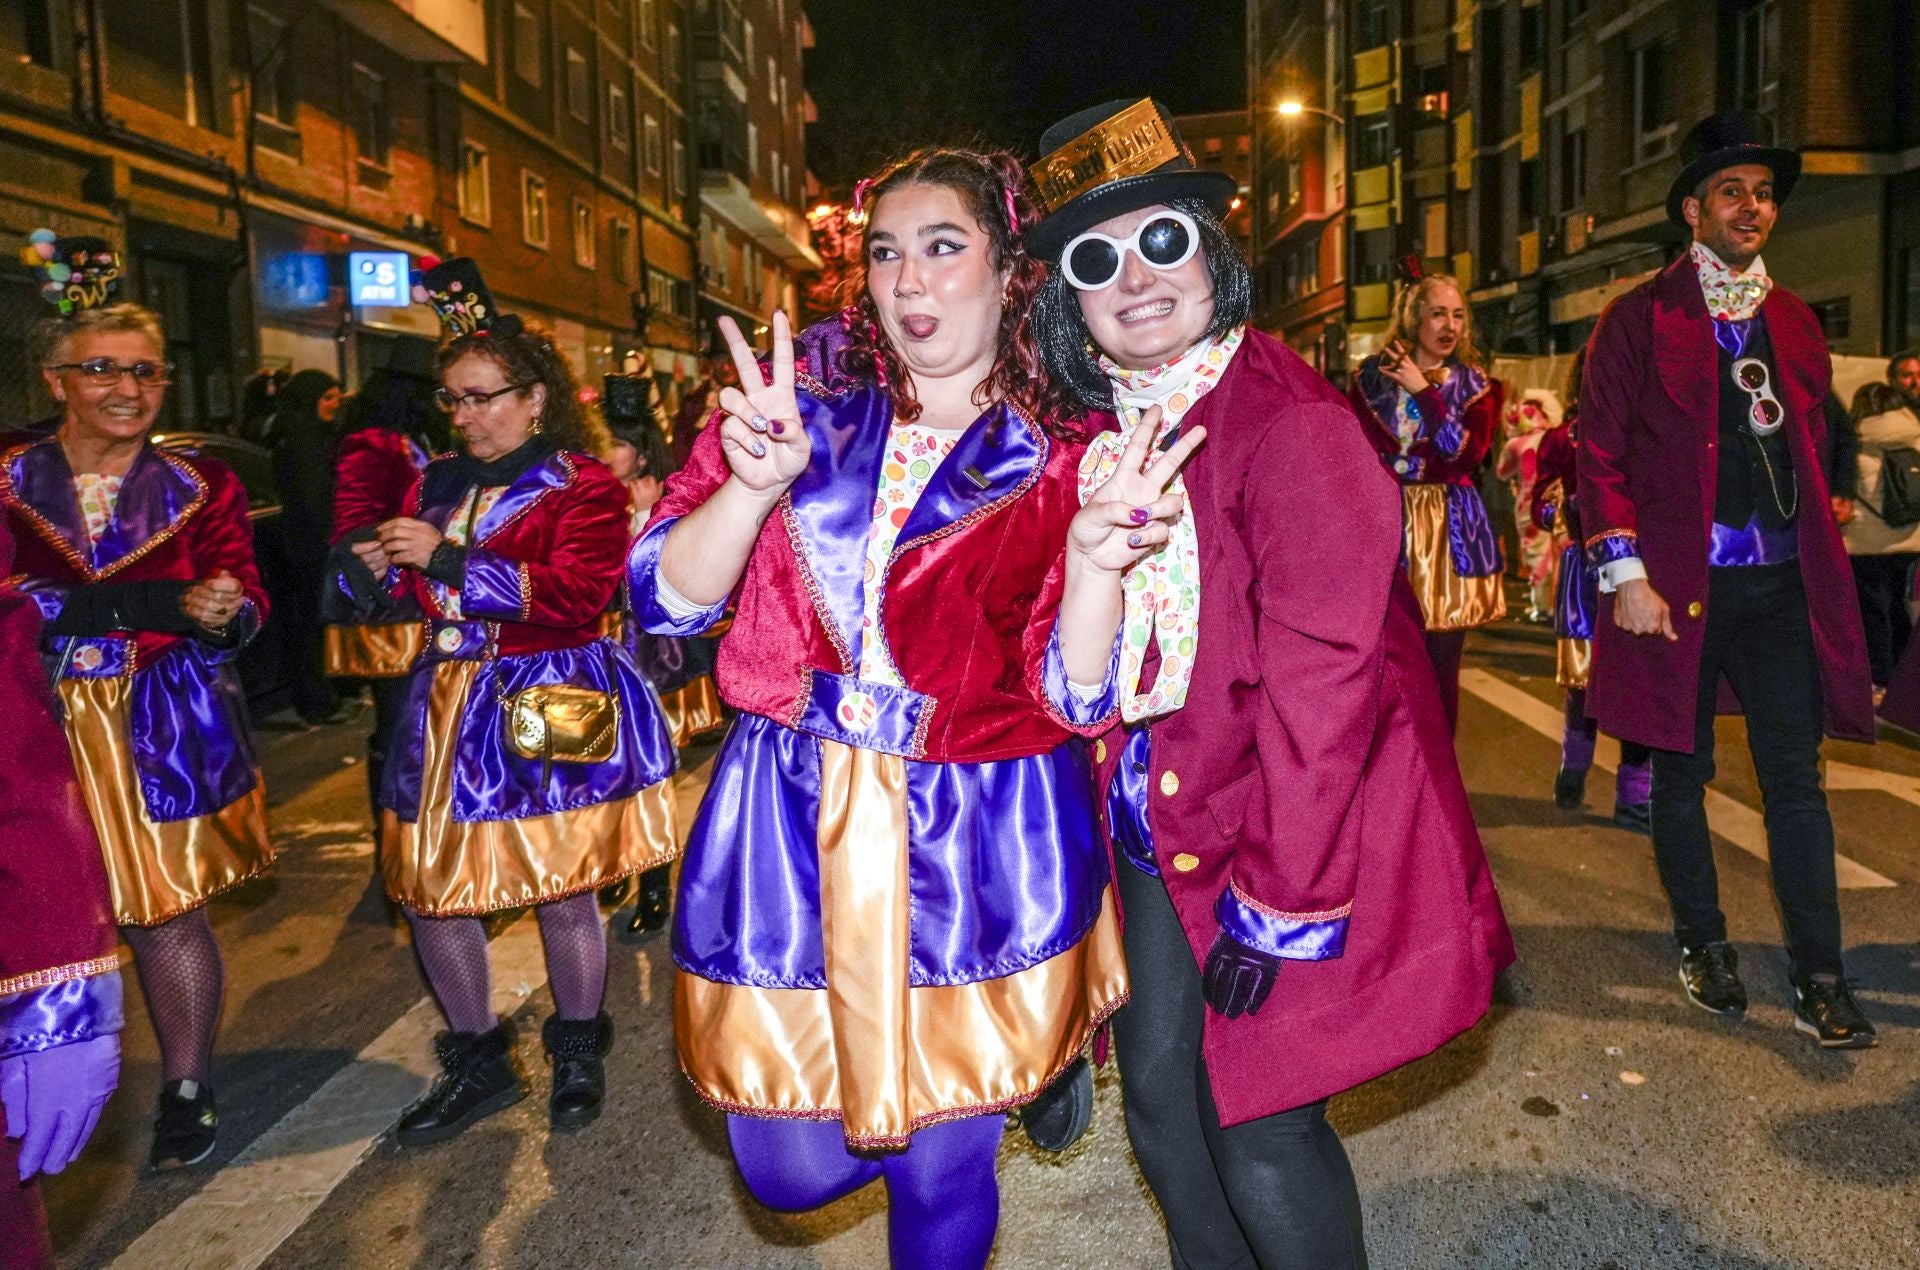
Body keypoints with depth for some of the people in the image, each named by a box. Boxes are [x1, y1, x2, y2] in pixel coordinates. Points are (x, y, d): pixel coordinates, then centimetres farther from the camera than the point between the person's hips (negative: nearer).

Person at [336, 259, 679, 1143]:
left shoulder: (582, 483, -6)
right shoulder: (438, 482, 13)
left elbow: (575, 594, -21)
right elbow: (401, 595, 22)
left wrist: (448, 557, -21)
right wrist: (375, 565, -3)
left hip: (549, 709, -6)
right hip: (449, 704, 6)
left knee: (559, 890, 4)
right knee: (428, 889, 7)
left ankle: (579, 1053, 28)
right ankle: (477, 1063, 27)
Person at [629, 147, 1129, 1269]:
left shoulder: (1068, 456, -3)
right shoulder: (800, 390, 2)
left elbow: (1074, 700, -8)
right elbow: (664, 599, -3)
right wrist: (757, 479, -20)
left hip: (976, 846, -2)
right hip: (788, 823, 2)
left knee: (940, 1178, 12)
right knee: (791, 1171, 13)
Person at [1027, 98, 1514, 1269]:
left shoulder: (1290, 422, -18)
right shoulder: (1109, 429, 5)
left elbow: (1321, 678, -22)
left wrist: (1274, 901, -20)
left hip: (1297, 833, -7)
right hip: (1165, 826, 7)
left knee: (1260, 1132, 2)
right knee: (1162, 1097, 15)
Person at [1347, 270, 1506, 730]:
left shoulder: (1474, 385, 8)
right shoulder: (1372, 377, 7)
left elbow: (1468, 454, -9)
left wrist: (1424, 392, -10)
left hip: (1449, 532, 1)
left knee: (1441, 664, 1)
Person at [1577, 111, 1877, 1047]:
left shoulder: (1795, 324, 15)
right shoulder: (1641, 319, -1)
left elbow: (1811, 455, 19)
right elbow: (1600, 454, -6)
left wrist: (1819, 562, 10)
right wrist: (1626, 575, -13)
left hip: (1781, 584, 4)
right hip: (1679, 583, -4)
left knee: (1796, 777, 3)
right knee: (1683, 772, 9)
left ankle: (1819, 979, 10)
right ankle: (1703, 945, 25)